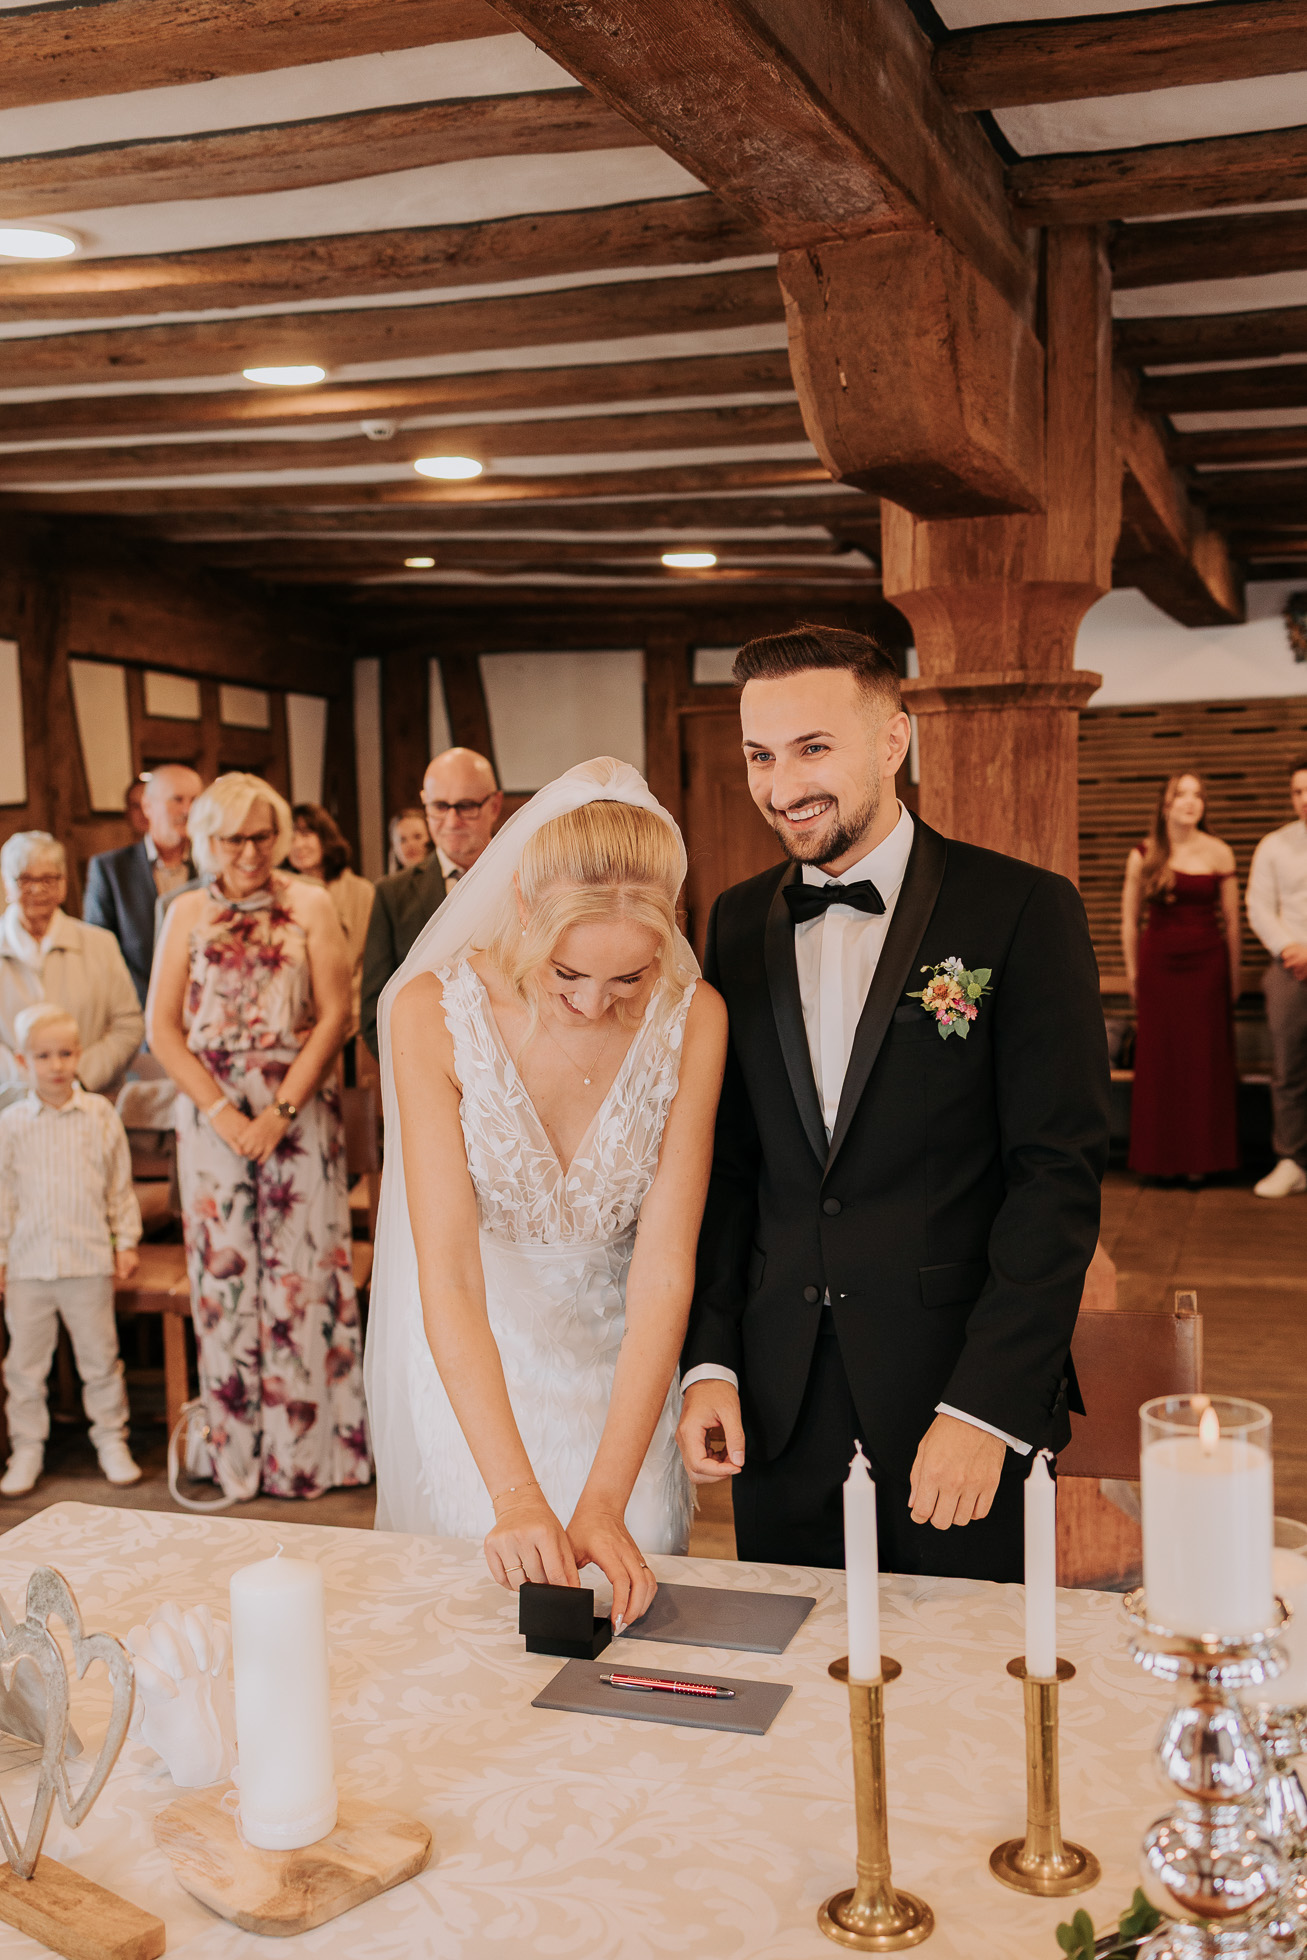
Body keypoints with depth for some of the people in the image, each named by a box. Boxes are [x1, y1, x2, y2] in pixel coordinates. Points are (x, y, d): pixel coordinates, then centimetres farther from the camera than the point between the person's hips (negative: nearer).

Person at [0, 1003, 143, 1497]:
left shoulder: (102, 1115, 1)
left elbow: (120, 1187, 7)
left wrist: (126, 1240, 5)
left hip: (89, 1258, 0)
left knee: (100, 1356, 8)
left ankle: (111, 1441, 22)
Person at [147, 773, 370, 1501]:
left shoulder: (311, 906, 2)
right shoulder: (188, 914, 7)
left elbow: (335, 1016, -3)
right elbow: (163, 1029, 4)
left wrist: (281, 1111, -10)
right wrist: (222, 1112, -7)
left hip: (299, 1115, -2)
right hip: (213, 1115, 2)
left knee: (303, 1271, -1)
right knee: (225, 1275, 3)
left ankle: (309, 1445, 9)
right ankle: (239, 1448, 13)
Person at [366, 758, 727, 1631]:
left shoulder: (692, 1018, -19)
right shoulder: (432, 1010, -23)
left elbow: (664, 1271, -22)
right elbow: (447, 1274, -27)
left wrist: (605, 1501, -30)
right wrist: (515, 1494, -37)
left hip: (620, 1365, 1)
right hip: (470, 1361, -1)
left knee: (628, 1578, 12)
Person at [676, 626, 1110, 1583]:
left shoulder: (1022, 910, -8)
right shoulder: (738, 922, 7)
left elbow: (1059, 1173, -11)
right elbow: (729, 1162, 10)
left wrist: (988, 1406, -17)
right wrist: (709, 1361, 1)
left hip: (969, 1399, -3)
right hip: (781, 1408, 4)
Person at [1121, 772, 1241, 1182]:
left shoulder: (1218, 854, 0)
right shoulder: (1143, 856, 2)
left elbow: (1232, 920, 4)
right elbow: (1129, 920, 7)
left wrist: (1234, 972, 4)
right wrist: (1132, 971, 5)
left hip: (1206, 965, 0)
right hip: (1158, 964, 0)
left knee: (1205, 1061, 3)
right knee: (1159, 1060, 3)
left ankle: (1201, 1158, 12)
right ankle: (1163, 1158, 12)